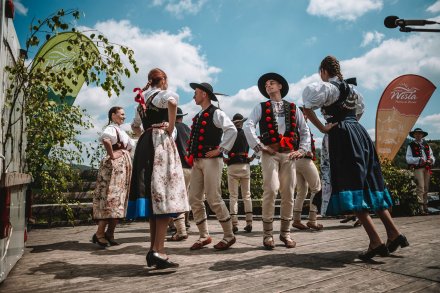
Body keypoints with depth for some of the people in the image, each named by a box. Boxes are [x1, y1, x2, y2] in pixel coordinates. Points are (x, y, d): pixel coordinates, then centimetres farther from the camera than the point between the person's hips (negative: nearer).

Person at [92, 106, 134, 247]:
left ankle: (110, 233, 13)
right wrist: (111, 155, -22)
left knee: (119, 200, 8)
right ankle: (99, 234, -5)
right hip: (114, 166, -10)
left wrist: (125, 155, 16)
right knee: (111, 198, -11)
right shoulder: (111, 128, -10)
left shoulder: (120, 130, 20)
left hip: (123, 166, 10)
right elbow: (106, 140, -33)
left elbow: (129, 146, 34)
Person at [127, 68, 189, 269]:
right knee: (163, 195, -12)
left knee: (153, 196, 7)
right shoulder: (163, 94, 1)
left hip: (144, 145, 8)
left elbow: (135, 126, 35)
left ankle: (153, 249, 8)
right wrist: (170, 128, -16)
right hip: (161, 143, -8)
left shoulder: (142, 100, 23)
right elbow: (172, 101, -25)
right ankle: (158, 250, -19)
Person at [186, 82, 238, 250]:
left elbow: (232, 130, -18)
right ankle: (204, 236, 16)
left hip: (211, 160, -8)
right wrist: (191, 155, 15)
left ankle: (228, 236, 7)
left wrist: (220, 149, -18)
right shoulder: (197, 117, 21)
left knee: (214, 199, -8)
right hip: (196, 161, 8)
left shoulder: (216, 113, -4)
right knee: (194, 200, 5)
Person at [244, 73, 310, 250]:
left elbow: (305, 131, 16)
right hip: (270, 153, -2)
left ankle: (285, 232, 12)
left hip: (289, 154, 3)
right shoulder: (261, 107, 12)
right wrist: (259, 146, -10)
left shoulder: (293, 108, 18)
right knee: (271, 190, -15)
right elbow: (248, 126, -3)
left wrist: (302, 150, 4)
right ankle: (268, 233, -5)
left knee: (288, 193, 1)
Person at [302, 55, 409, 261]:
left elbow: (307, 107, -19)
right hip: (360, 133, 8)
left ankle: (376, 242, -13)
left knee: (350, 187, -10)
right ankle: (394, 233, 11)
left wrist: (322, 128, -11)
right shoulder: (350, 88, 21)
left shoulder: (326, 87, -3)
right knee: (368, 184, 11)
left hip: (341, 136, -8)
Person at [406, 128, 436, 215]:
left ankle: (425, 204, 19)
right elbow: (408, 158, -6)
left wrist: (431, 160, -4)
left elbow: (431, 155, 18)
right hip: (418, 168, -5)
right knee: (420, 187, -11)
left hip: (427, 168, 5)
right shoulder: (411, 145, 2)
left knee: (426, 188, 10)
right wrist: (419, 159, -18)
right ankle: (421, 205, -11)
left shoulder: (426, 145, 17)